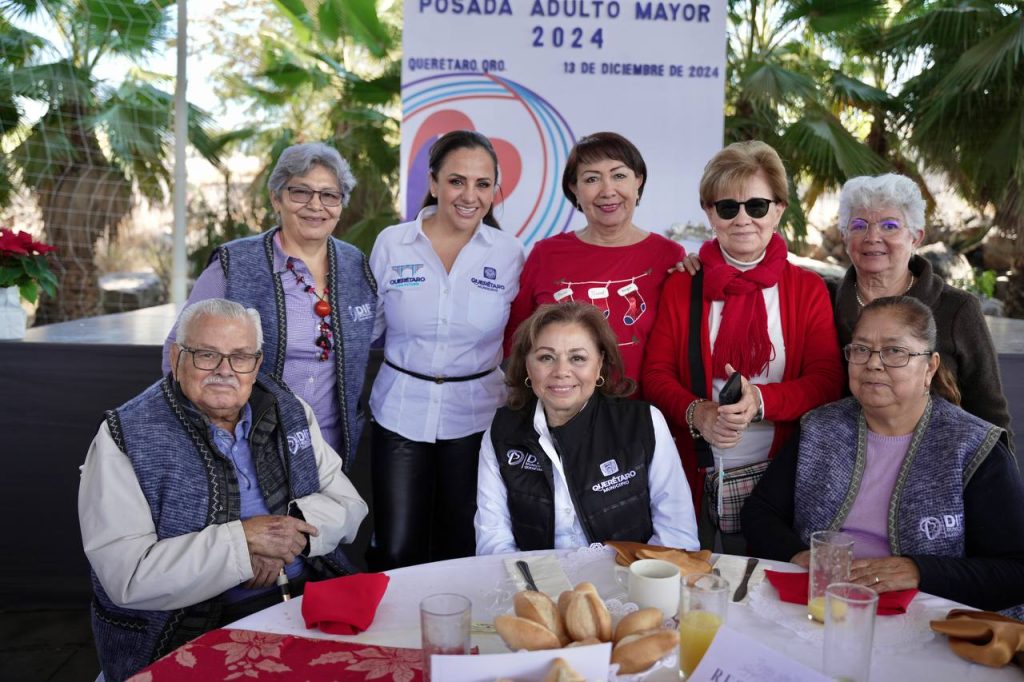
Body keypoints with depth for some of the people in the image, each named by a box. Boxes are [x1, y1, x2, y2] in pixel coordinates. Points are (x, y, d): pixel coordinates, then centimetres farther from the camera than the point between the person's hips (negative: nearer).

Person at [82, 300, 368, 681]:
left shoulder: (287, 410, 8)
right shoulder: (125, 438, -7)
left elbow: (348, 503, 8)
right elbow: (127, 577, -15)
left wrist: (285, 537, -12)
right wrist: (243, 541, -19)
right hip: (192, 632, -5)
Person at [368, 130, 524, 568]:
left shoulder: (509, 253, -2)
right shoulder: (391, 244, -2)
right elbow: (367, 327, 8)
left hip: (476, 417, 0)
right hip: (400, 413, 0)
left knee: (461, 550, 11)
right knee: (396, 553, 0)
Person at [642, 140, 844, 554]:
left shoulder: (807, 289, 4)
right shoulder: (681, 287, 6)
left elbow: (827, 381, -4)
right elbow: (656, 374, 1)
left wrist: (761, 400, -22)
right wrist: (696, 412, -19)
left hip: (775, 477, 0)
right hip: (696, 478, 0)